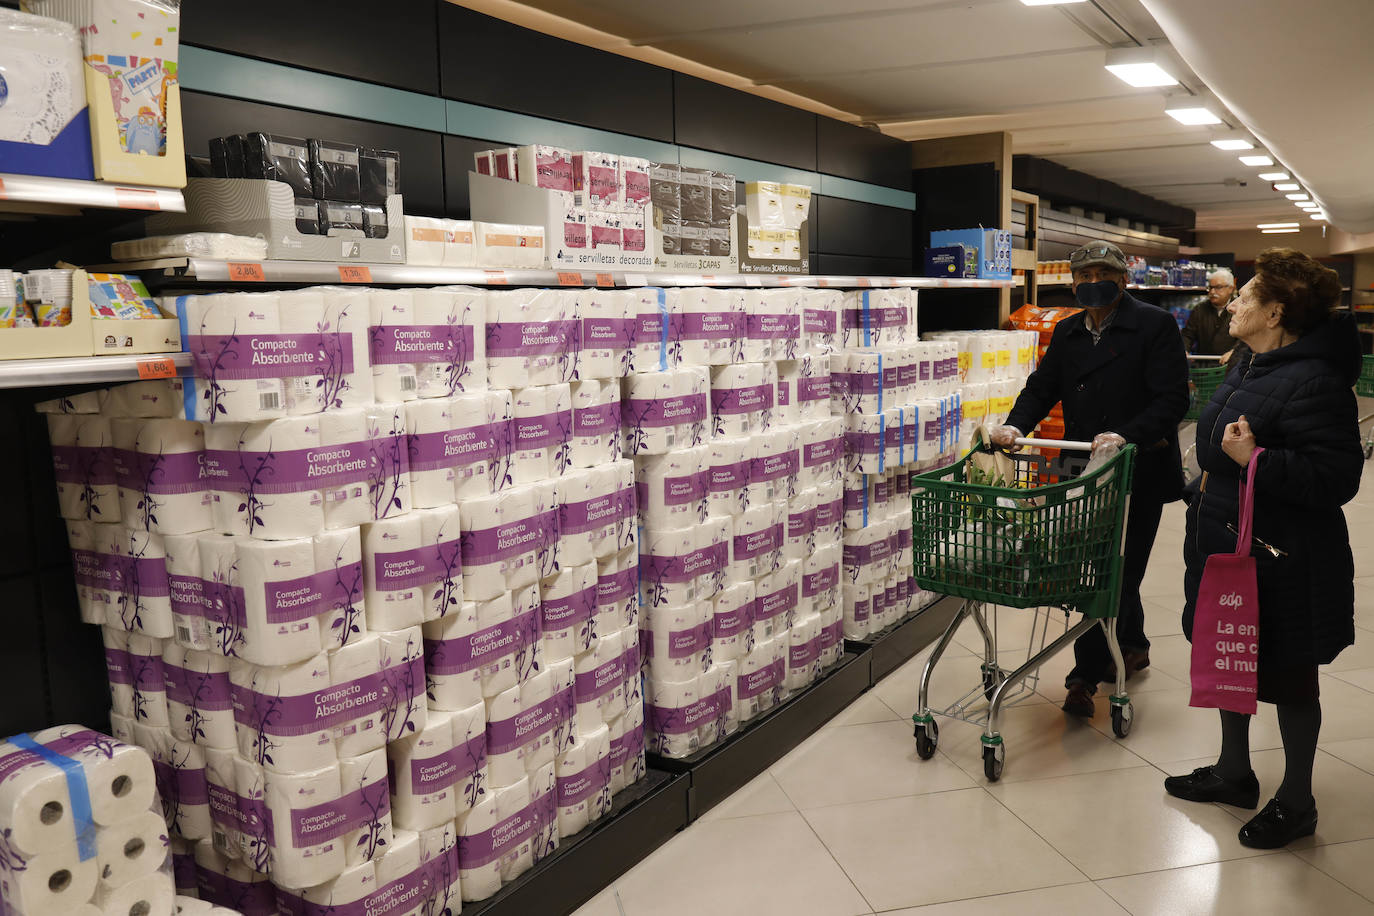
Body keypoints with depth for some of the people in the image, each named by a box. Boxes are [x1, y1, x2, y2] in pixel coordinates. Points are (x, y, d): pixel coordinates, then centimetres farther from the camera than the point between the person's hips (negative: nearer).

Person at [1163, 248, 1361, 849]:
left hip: (1278, 563, -9)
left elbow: (1336, 478, -27)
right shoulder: (1252, 367, 8)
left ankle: (1296, 802, 26)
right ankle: (1234, 773, 38)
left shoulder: (1312, 382, -22)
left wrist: (1257, 460, -34)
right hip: (1228, 549, 9)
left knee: (1288, 679, 8)